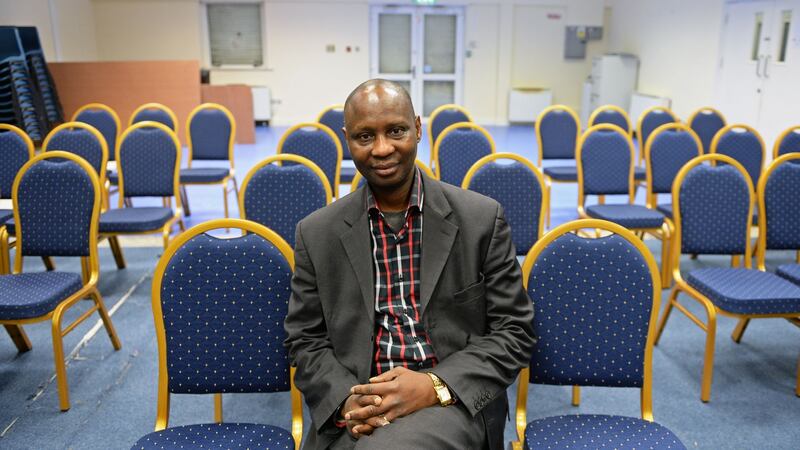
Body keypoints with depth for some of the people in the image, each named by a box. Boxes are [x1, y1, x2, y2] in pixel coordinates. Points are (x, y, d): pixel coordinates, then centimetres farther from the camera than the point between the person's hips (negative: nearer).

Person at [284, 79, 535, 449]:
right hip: (356, 412, 2)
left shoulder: (481, 219, -2)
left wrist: (435, 385, -14)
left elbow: (513, 332, 0)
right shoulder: (316, 233, 3)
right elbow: (305, 340, 7)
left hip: (453, 399, -1)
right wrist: (346, 400, -12)